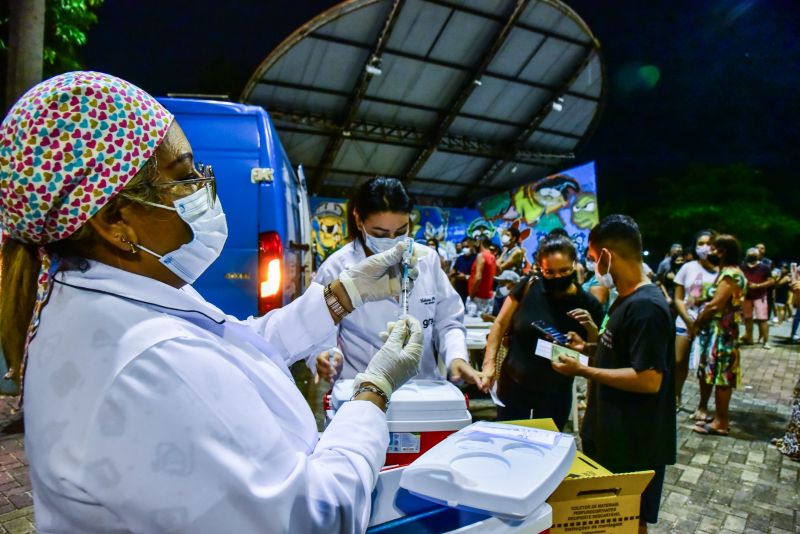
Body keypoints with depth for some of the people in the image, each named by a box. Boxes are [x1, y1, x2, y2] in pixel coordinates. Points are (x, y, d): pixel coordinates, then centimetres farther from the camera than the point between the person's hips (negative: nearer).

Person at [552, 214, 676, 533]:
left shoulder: (646, 307, -25)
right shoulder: (626, 299, 7)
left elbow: (649, 380, -29)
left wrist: (583, 371, -23)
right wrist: (588, 348, 3)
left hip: (634, 444, -9)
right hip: (611, 435, 9)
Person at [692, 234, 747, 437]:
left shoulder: (730, 274, -17)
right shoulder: (729, 272, 15)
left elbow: (715, 306, -21)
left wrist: (696, 323, -10)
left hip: (721, 332, -10)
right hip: (719, 331, 10)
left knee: (721, 376, -3)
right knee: (721, 376, 14)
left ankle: (721, 422, 5)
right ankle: (720, 418, 22)